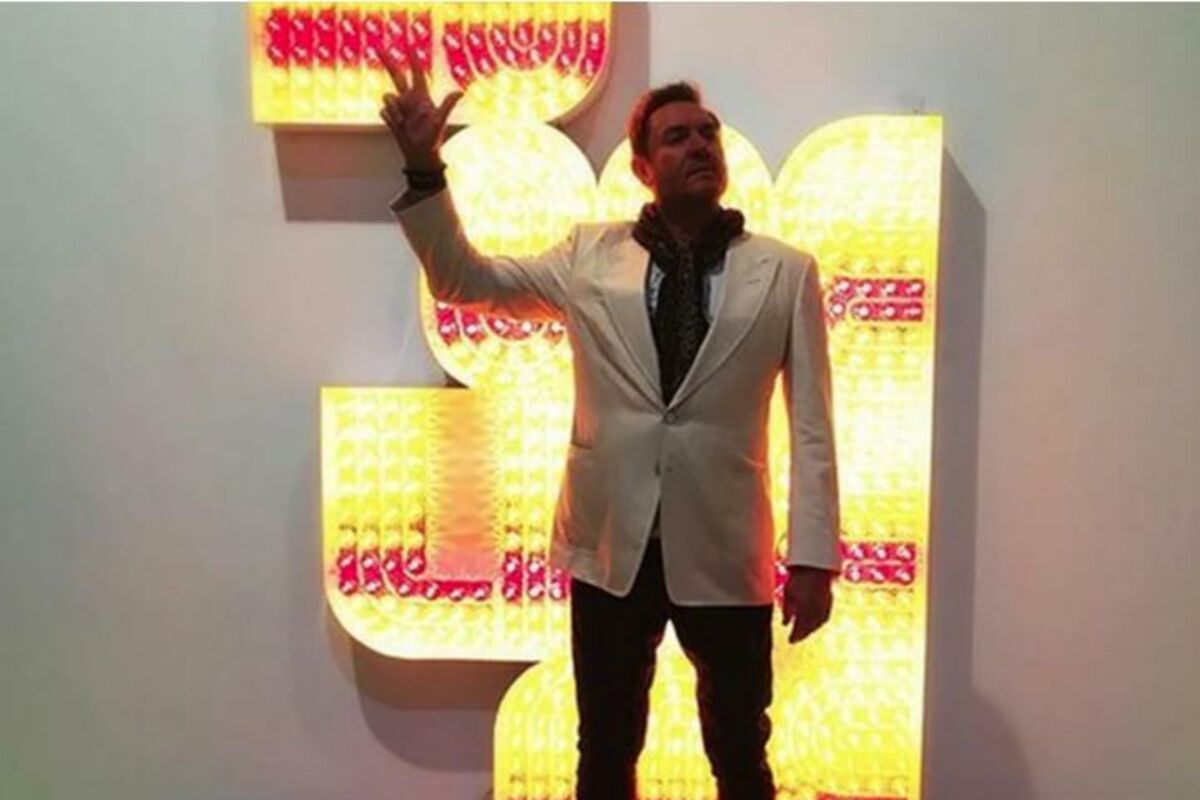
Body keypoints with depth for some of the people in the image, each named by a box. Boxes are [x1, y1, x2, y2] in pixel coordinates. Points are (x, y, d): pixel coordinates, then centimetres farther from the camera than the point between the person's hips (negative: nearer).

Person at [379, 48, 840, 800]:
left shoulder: (785, 271, -1)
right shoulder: (590, 255, 4)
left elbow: (811, 422, -2)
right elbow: (465, 280, 7)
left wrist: (813, 555, -6)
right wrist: (425, 167, -6)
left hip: (725, 552, -1)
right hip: (612, 546, 1)